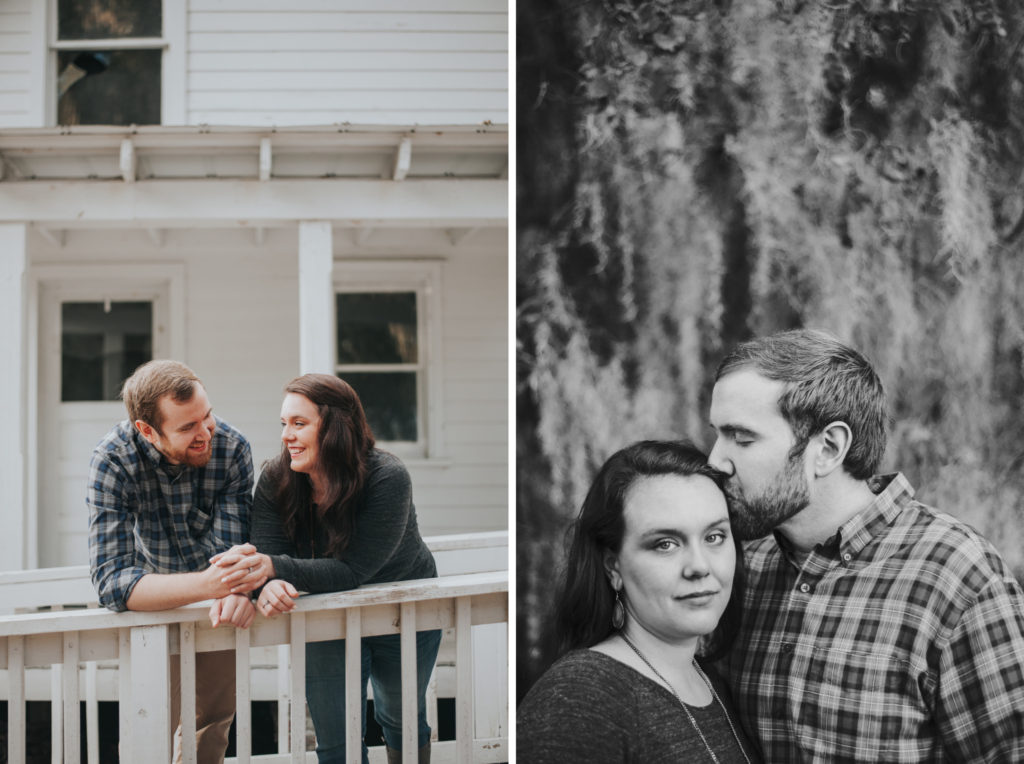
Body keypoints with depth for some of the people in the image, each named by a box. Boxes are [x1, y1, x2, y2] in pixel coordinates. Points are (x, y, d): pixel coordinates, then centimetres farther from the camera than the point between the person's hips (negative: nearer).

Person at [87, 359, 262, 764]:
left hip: (216, 606, 2)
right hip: (153, 600, -2)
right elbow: (111, 582, -39)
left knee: (214, 723, 13)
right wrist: (206, 584, -54)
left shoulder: (231, 447, -25)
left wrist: (235, 589, -48)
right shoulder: (112, 461, -31)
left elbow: (233, 543, -24)